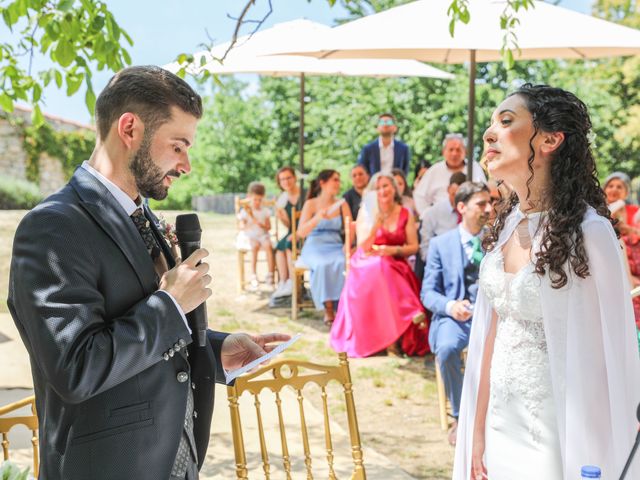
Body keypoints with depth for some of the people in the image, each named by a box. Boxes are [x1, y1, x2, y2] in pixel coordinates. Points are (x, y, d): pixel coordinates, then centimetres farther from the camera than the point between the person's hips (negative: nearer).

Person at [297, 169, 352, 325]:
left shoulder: (342, 204, 13)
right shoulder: (311, 204, 3)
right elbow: (301, 233, -6)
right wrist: (318, 218, -21)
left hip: (335, 247, 2)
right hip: (314, 247, -2)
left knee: (344, 263, -33)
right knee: (323, 264, -36)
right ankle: (328, 309, -31)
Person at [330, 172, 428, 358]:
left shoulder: (405, 214, 6)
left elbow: (413, 247, 4)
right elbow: (364, 247, -9)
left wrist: (394, 250, -15)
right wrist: (377, 219, -17)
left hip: (395, 264, 2)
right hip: (368, 266, -1)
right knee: (377, 274, -35)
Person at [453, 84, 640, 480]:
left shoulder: (587, 232, -17)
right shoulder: (509, 223, 2)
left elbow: (608, 353, -14)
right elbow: (494, 331, 6)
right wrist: (478, 431, 7)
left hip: (554, 434, -6)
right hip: (501, 427, 6)